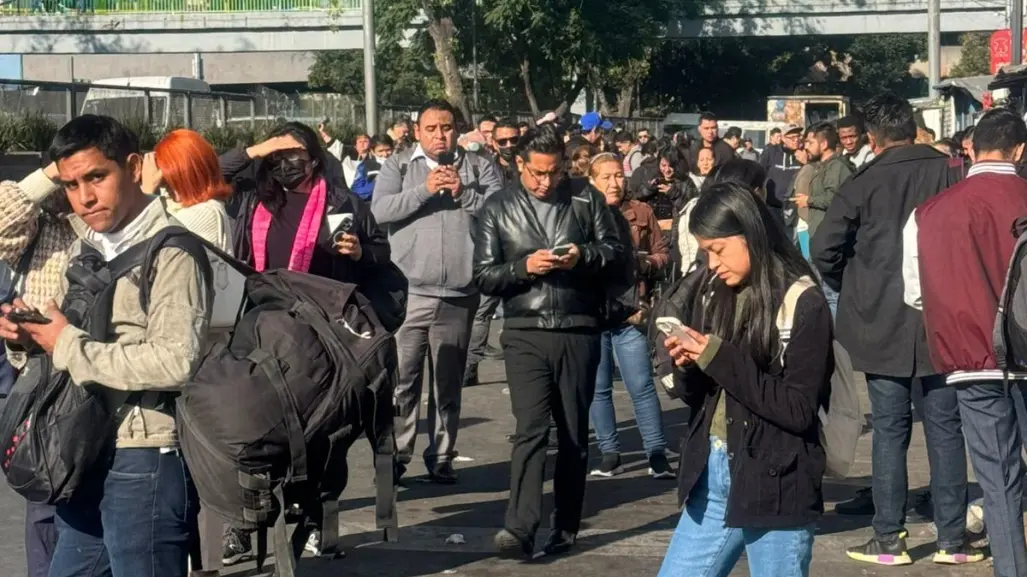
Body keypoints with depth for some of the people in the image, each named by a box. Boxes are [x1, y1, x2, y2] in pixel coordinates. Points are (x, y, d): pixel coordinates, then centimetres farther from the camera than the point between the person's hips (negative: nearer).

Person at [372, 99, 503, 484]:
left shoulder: (479, 167, 8)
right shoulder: (398, 166, 7)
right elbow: (381, 209, -8)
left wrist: (464, 193, -14)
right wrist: (425, 190, -16)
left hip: (459, 294, 1)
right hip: (407, 291, -1)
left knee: (448, 382, 9)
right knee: (402, 379, 0)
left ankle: (441, 458, 16)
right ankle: (395, 456, 8)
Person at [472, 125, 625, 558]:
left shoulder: (586, 198, 5)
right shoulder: (498, 208, 4)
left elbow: (615, 250, 8)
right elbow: (483, 276, 2)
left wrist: (584, 256, -13)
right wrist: (524, 266, -15)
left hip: (579, 331, 1)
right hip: (526, 333, -1)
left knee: (575, 432, 8)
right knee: (531, 428, -14)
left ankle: (566, 527, 18)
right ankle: (520, 528, -18)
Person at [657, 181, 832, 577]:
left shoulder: (803, 303, -11)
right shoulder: (718, 296, 8)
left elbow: (798, 410, -16)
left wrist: (721, 359, -19)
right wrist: (688, 366, -7)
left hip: (775, 488, -6)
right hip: (712, 479, 7)